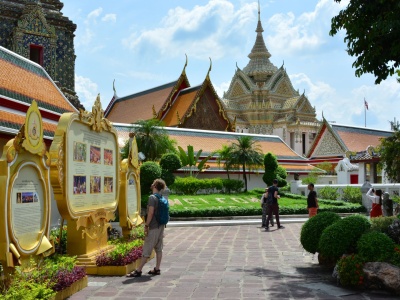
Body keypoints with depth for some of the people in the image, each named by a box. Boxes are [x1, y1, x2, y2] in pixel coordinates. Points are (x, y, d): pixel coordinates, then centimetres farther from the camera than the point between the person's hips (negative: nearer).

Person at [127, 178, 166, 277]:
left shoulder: (152, 197, -15)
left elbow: (151, 213, -21)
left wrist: (146, 225, -14)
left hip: (154, 227, -8)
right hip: (161, 226, 8)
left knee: (146, 250, -5)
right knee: (159, 249, 12)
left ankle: (138, 271, -1)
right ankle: (157, 269, 16)